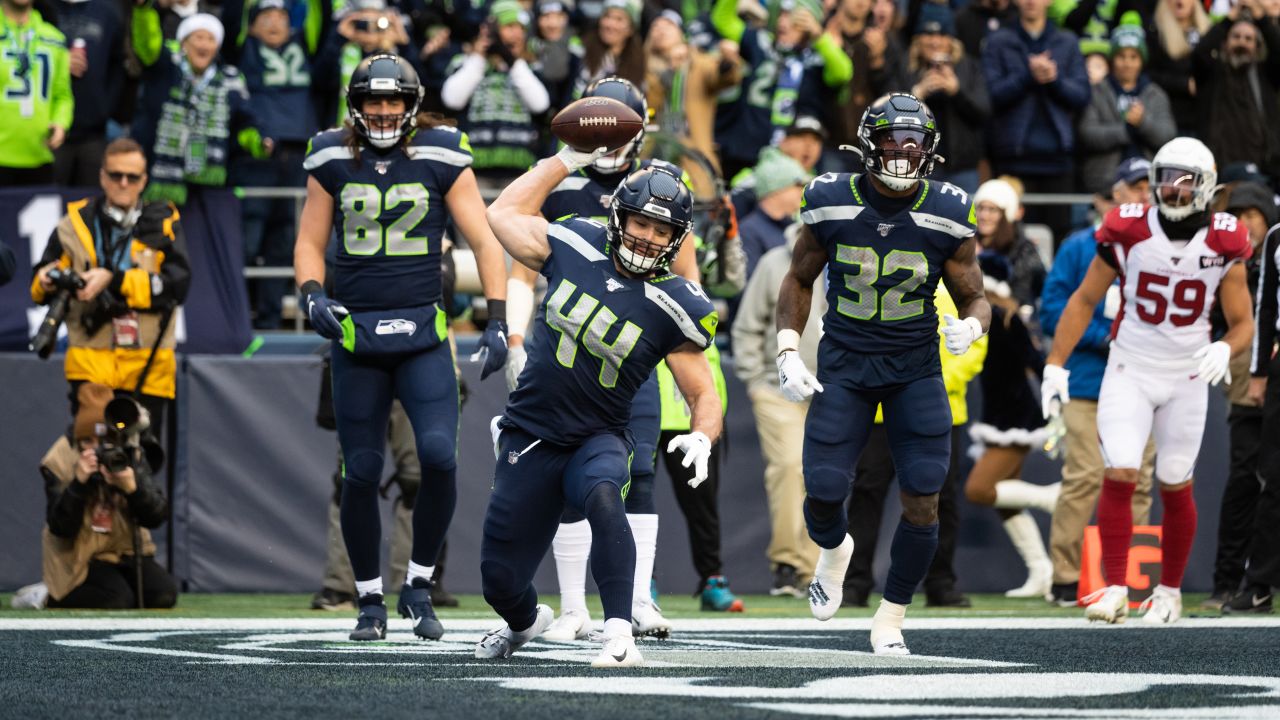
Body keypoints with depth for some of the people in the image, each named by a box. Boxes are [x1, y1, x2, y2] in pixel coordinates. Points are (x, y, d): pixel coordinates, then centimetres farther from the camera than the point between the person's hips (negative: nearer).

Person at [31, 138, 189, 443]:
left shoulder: (164, 224, 6)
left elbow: (178, 285, -9)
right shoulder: (76, 222, 8)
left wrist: (114, 281, -19)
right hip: (90, 363, 0)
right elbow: (39, 286, 10)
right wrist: (47, 281, -16)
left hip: (147, 365, 0)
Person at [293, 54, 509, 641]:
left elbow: (484, 242, 1)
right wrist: (314, 297, -8)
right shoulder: (332, 161, 4)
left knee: (439, 457, -17)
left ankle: (419, 586, 3)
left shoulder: (441, 158, -2)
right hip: (355, 334, 1)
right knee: (361, 475, 1)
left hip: (422, 335, -1)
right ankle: (370, 601, 17)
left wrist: (497, 324, -6)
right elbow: (309, 244, 12)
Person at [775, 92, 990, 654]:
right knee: (823, 493, -8)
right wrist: (788, 351, -3)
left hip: (915, 369, 0)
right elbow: (799, 280, 8)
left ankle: (890, 620, 12)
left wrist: (970, 326, -22)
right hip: (844, 365, 0)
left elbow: (976, 299, 2)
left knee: (923, 502, -10)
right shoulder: (831, 205, -7)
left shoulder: (947, 217, -8)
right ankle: (833, 550, 32)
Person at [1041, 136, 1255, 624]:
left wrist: (1225, 350, -24)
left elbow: (1243, 323, -1)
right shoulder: (1129, 232, -8)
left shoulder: (1222, 246, -7)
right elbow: (1084, 300, 1)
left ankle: (1170, 591, 22)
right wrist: (1055, 365, -4)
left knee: (1176, 488, 6)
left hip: (1186, 379, 1)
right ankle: (1115, 589, -11)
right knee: (1120, 476, -14)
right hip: (1129, 371, -1)